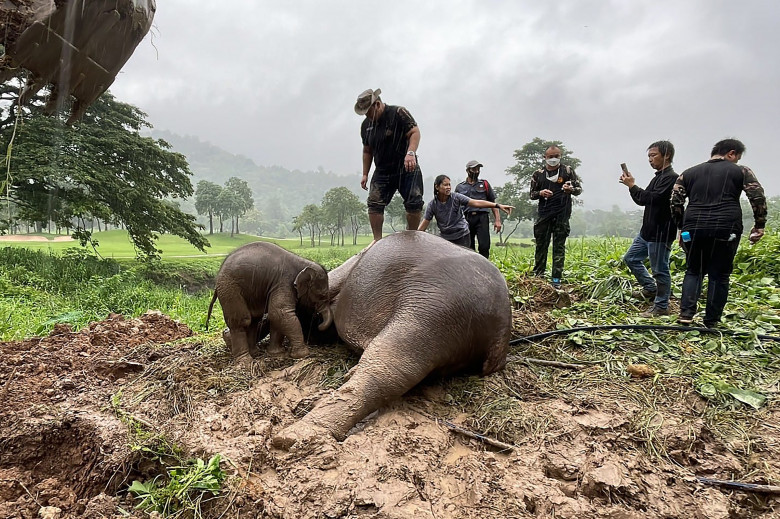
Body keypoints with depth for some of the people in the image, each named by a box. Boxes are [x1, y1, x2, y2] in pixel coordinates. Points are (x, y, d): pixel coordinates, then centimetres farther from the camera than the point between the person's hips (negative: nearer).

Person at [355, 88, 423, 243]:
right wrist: (365, 174, 15)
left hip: (407, 169, -4)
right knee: (374, 204, -10)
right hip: (382, 172, 4)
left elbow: (415, 132, -17)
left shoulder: (399, 113, -8)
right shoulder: (366, 125, 10)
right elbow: (367, 151, 19)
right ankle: (377, 240, -2)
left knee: (414, 204, -10)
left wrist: (411, 152, -34)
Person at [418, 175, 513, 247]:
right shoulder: (432, 205, -6)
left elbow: (476, 203, -18)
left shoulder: (456, 197, -10)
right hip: (445, 238, 2)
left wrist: (498, 205, -27)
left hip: (462, 237, -2)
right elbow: (424, 223, -3)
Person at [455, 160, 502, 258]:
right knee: (468, 247, 2)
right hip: (466, 219, 1)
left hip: (482, 218, -1)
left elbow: (493, 203, 12)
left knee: (484, 246, -11)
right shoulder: (459, 187, 14)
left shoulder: (484, 184, 13)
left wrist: (497, 220, 2)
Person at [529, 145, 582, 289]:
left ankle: (556, 279, 3)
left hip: (562, 214, -1)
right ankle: (538, 276, 15)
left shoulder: (568, 171, 5)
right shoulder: (538, 174, 9)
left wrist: (571, 190, -18)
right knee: (541, 245, 5)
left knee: (559, 247, 0)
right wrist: (540, 193, -11)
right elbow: (532, 194, 12)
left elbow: (579, 189, 6)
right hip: (544, 214, 2)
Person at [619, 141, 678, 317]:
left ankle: (661, 306, 11)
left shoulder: (671, 177, -15)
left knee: (660, 270, 0)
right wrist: (631, 185, 1)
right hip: (647, 231, 10)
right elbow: (642, 200, 16)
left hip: (661, 234, -10)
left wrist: (632, 185, -12)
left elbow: (651, 198, -24)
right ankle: (651, 288, 29)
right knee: (630, 258, 17)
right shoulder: (658, 177, 15)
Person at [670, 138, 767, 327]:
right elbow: (758, 197, -3)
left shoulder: (689, 173, 16)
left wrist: (681, 227, 16)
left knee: (694, 271, 15)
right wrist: (759, 225, 4)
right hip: (725, 230, -2)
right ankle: (711, 322, 11)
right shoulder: (741, 171, 9)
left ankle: (686, 313, 0)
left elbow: (675, 202, 9)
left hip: (694, 229, 2)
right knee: (719, 275, 7)